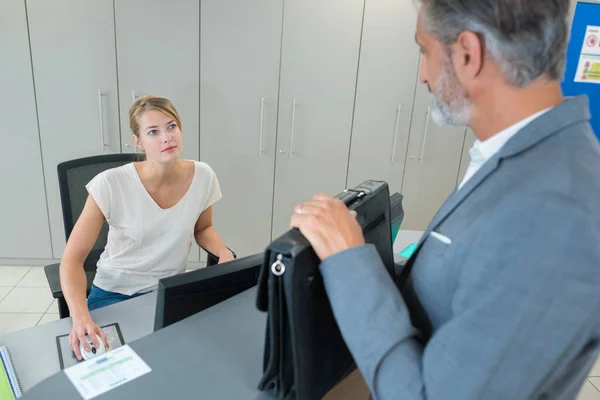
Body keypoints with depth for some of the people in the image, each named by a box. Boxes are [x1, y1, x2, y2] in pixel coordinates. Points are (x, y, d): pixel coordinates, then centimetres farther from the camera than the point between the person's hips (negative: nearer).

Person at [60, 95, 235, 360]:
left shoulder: (203, 177, -12)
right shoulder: (110, 185, -22)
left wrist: (224, 253, -13)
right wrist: (80, 317, -35)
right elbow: (72, 259, -18)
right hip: (114, 294, -2)